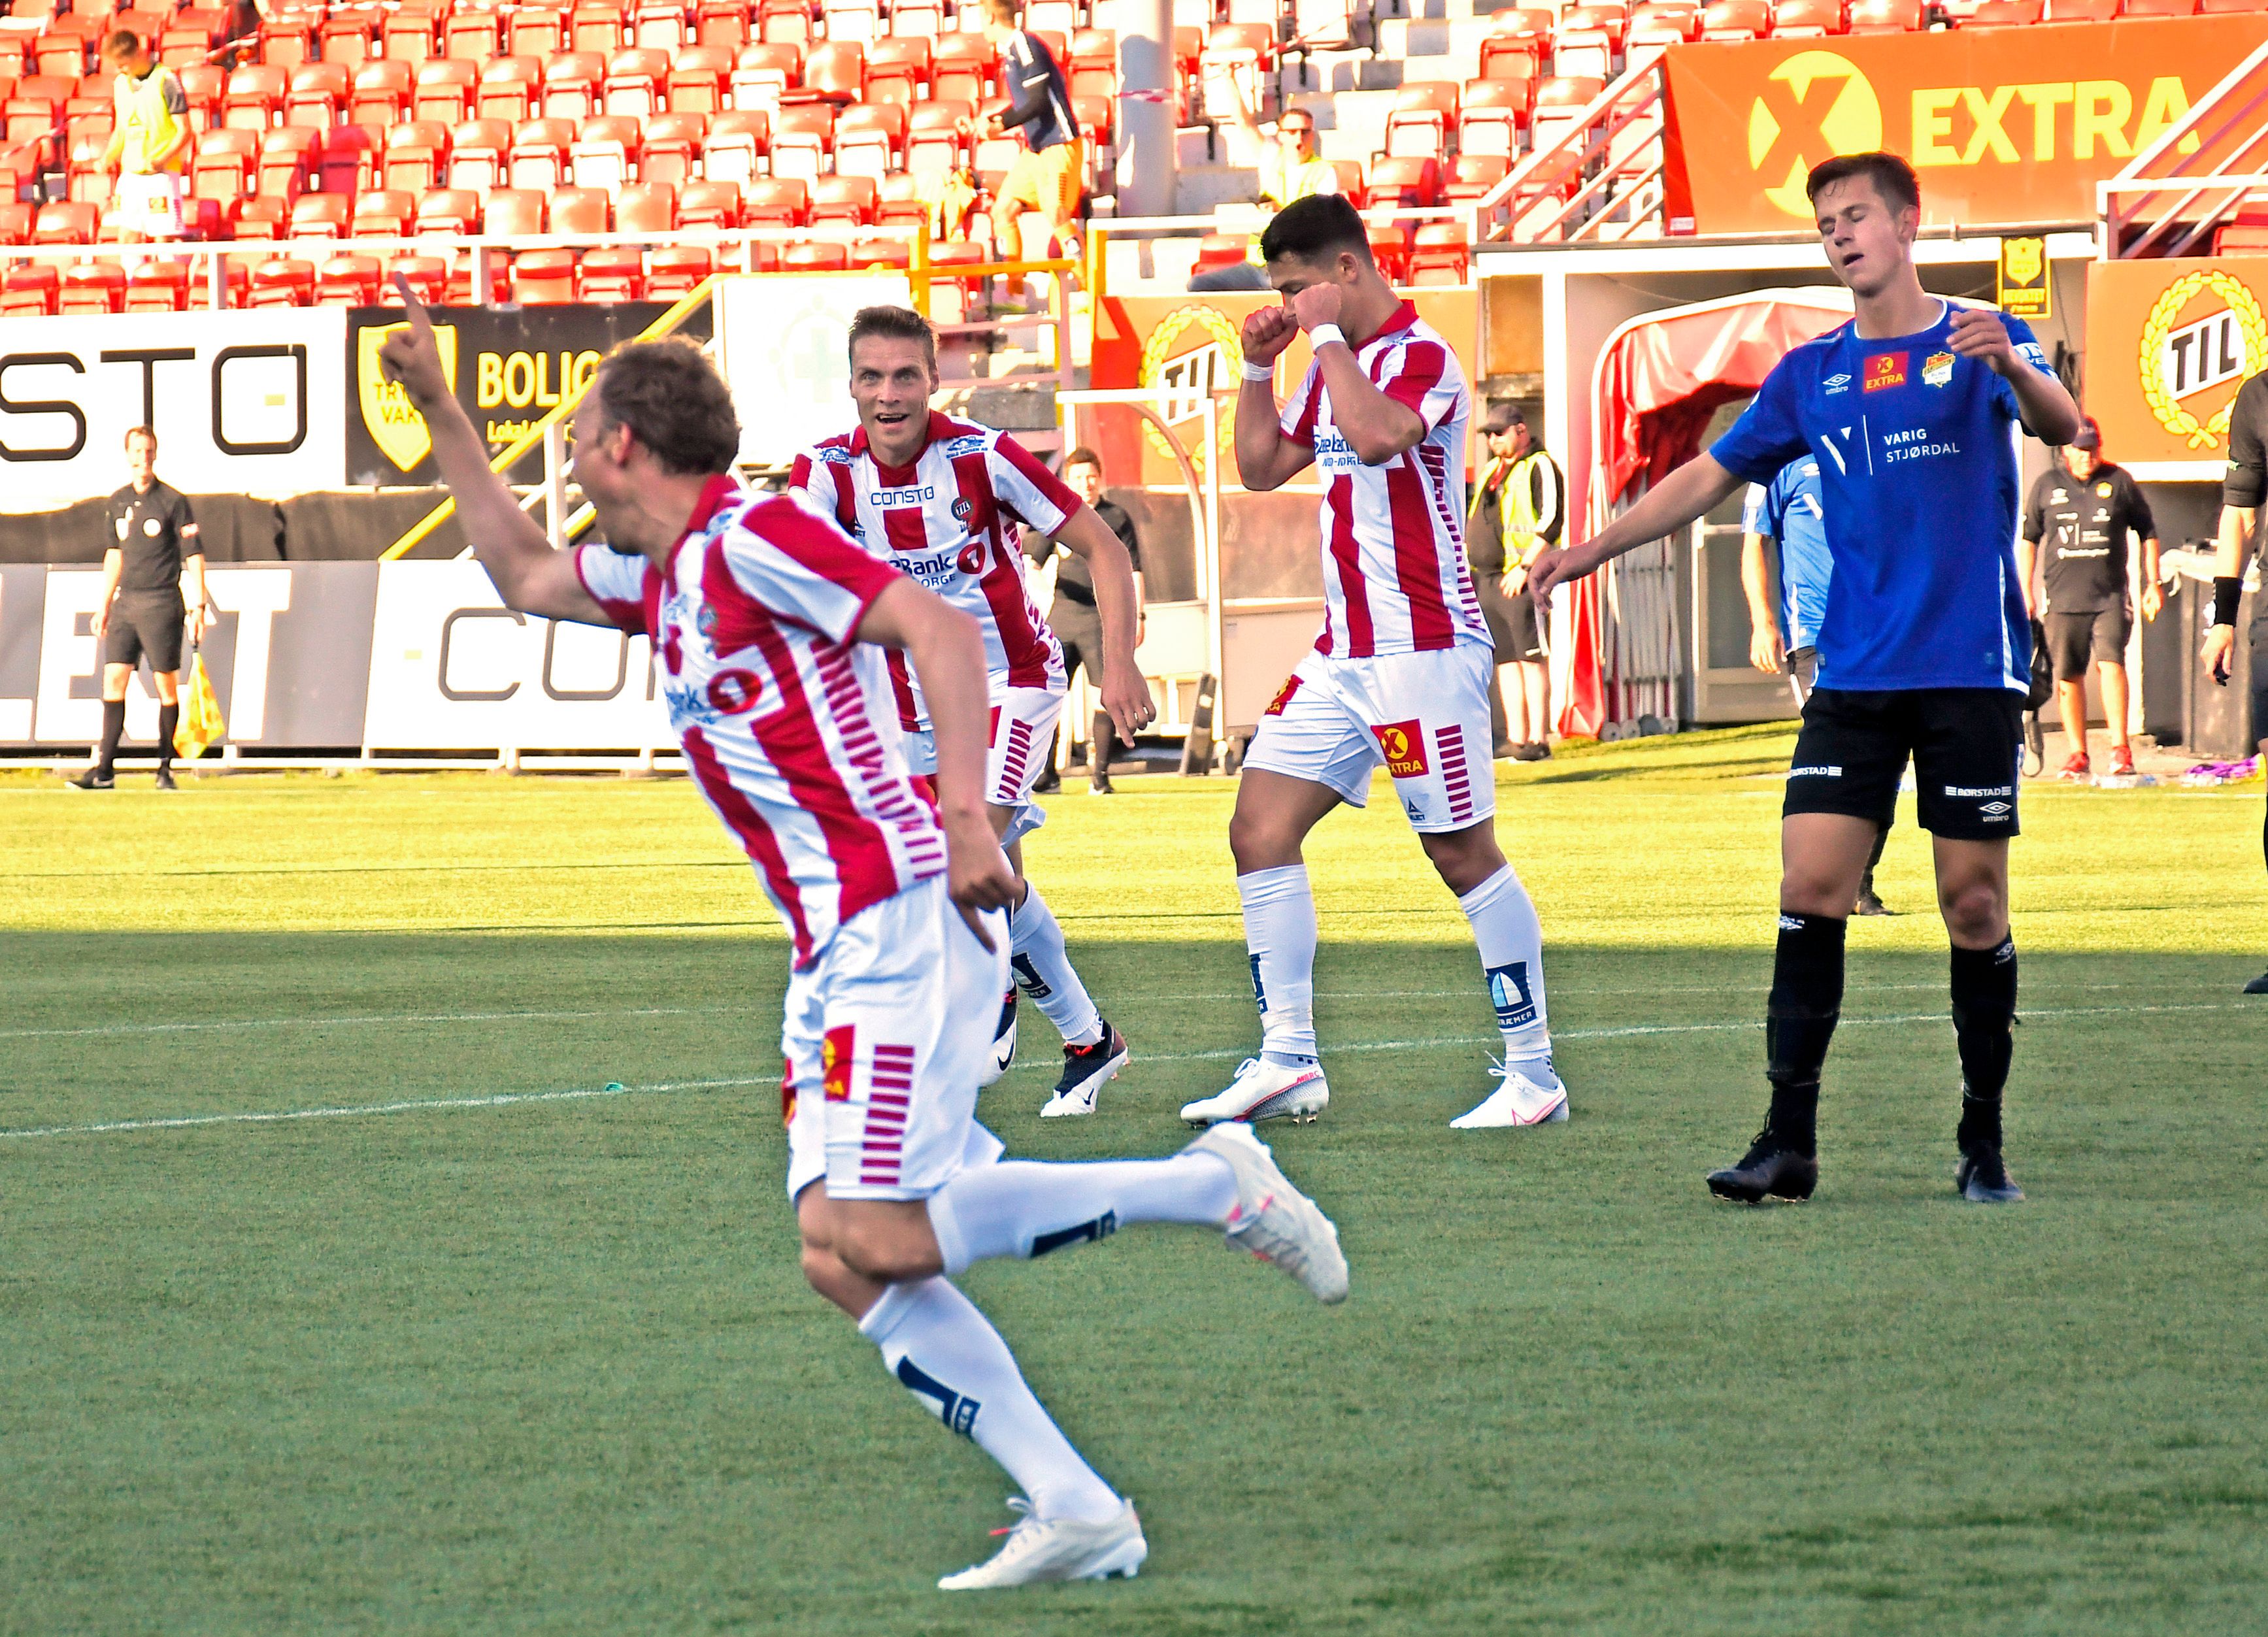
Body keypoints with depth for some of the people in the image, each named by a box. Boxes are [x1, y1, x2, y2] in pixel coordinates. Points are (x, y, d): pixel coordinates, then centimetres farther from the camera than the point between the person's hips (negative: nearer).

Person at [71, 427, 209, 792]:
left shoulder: (173, 501, -4)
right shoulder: (117, 503, 12)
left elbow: (193, 556, -4)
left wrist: (198, 605, -11)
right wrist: (104, 606, 19)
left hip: (162, 602, -5)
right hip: (126, 602, 5)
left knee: (167, 685, -3)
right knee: (113, 679, -3)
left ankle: (165, 767, 5)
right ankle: (104, 770, -3)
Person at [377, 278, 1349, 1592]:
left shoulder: (753, 536, -8)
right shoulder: (658, 575, 20)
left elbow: (941, 627, -18)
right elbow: (522, 574, 38)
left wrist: (965, 809, -27)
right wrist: (438, 409, 34)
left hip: (902, 916, -9)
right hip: (835, 944, 9)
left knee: (871, 1239, -17)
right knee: (846, 1257, -2)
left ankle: (1207, 1187, -8)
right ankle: (1077, 1514, -7)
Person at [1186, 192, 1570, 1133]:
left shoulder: (1420, 357, -13)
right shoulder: (1331, 367, 15)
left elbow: (1379, 435, -33)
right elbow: (1261, 468, 24)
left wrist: (1328, 332, -22)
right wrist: (1258, 365, 11)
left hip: (1422, 649, -9)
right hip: (1344, 652, 9)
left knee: (1463, 854, -5)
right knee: (1260, 831, 2)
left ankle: (1533, 1074, 2)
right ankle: (1288, 1062, 4)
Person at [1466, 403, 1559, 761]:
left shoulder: (1540, 468, -4)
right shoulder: (1493, 470, 21)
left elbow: (1551, 521, -14)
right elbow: (1473, 524, 26)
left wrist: (1524, 567, -19)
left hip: (1517, 578, -9)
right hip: (1485, 577, 9)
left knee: (1531, 657, -11)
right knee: (1505, 658, 7)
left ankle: (1538, 741, -14)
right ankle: (1514, 739, 8)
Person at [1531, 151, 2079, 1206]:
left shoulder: (1980, 343, 1)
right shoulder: (1811, 373, 13)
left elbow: (2061, 425, -16)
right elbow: (1711, 476, 20)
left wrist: (2013, 370, -37)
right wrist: (1594, 549, 14)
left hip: (1971, 673, -3)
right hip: (1855, 675, 3)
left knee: (1975, 907, -2)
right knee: (1809, 890, -8)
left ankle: (1983, 1147, 8)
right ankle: (1789, 1141, -7)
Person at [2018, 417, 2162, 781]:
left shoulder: (2120, 482, 5)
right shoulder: (2047, 486, 9)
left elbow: (2148, 533, 12)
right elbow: (2027, 539, 16)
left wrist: (2153, 584, 8)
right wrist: (2026, 592, 10)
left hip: (2110, 597, -2)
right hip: (2063, 597, 2)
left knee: (2110, 663, -16)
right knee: (2068, 675, 4)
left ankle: (2120, 749, -15)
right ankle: (2078, 754, 12)